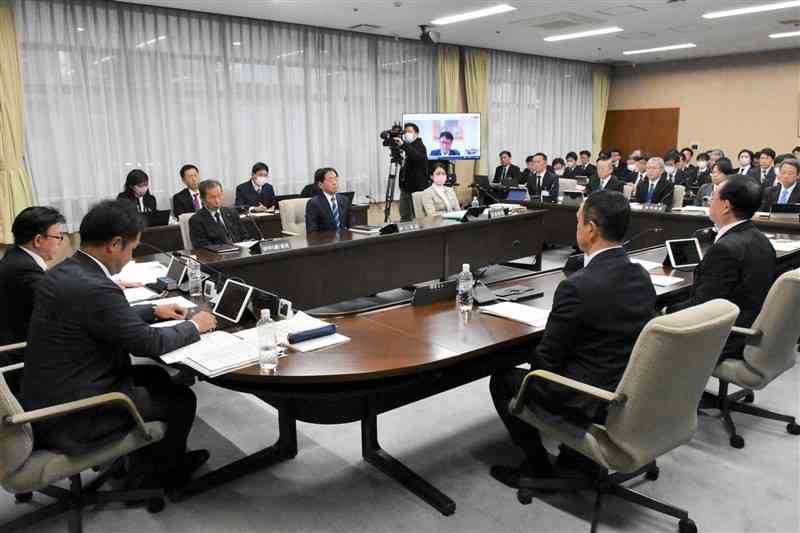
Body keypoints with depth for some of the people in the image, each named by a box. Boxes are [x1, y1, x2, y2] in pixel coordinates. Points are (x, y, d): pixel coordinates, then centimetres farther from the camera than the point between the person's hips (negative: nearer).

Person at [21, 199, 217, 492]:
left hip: (46, 395, 9)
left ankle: (164, 458, 34)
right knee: (182, 398, 7)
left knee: (156, 376, 20)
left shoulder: (63, 271, 2)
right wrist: (194, 326, -4)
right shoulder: (94, 288, -28)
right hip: (70, 414, -9)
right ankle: (147, 477, 28)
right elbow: (148, 343, -18)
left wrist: (153, 311, 16)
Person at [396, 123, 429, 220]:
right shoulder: (408, 146, 14)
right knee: (405, 217, 6)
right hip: (405, 188, 7)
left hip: (417, 189, -7)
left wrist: (403, 146, -40)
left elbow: (417, 156, -31)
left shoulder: (420, 146, -6)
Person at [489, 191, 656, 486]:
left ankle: (538, 466, 18)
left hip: (596, 402, -8)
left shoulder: (577, 287, -26)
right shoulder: (642, 276, -1)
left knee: (502, 380, 11)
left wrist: (535, 367, 8)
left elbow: (547, 358, -15)